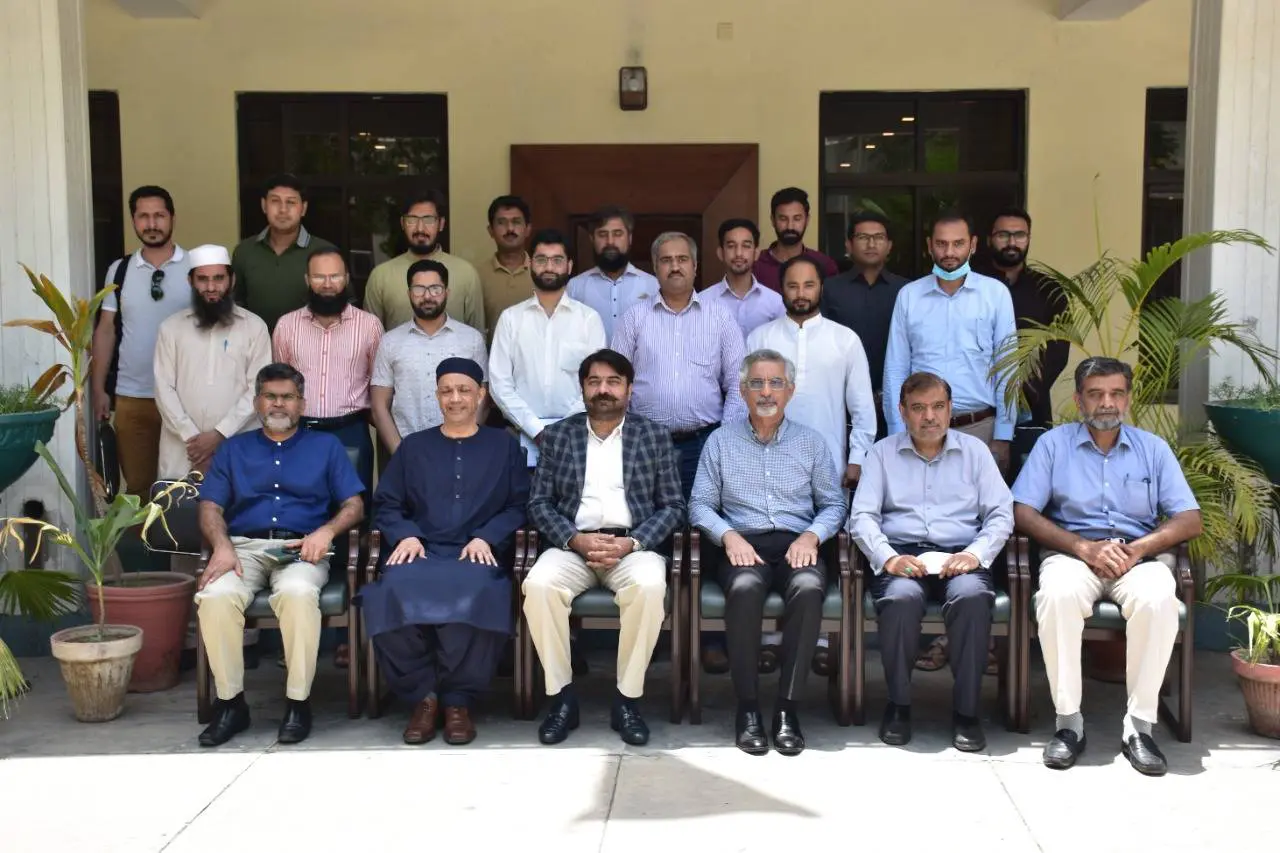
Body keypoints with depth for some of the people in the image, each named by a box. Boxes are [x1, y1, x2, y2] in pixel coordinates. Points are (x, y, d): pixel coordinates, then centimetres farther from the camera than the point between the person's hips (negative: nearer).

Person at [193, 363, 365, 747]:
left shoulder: (325, 446, 20)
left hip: (301, 549, -1)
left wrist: (327, 531, -10)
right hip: (244, 546, 2)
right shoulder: (233, 449, 23)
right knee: (215, 596, -32)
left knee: (298, 593, -37)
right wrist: (222, 546, -9)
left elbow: (354, 505, 11)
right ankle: (230, 703, -19)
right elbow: (210, 506, 11)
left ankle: (298, 702, -25)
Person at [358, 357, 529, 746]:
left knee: (474, 593, -38)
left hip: (477, 554, -2)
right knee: (394, 592, -34)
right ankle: (422, 696, -18)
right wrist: (405, 535, -5)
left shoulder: (504, 445, 20)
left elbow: (518, 506, 8)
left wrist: (485, 538, -10)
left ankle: (458, 700, -22)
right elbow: (385, 504, 16)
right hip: (421, 552, 2)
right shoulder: (413, 447, 25)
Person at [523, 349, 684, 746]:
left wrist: (632, 543, -12)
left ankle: (628, 698, -18)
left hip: (634, 544, -1)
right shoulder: (557, 435, 12)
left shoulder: (654, 436, 10)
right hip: (573, 544, 1)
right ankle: (561, 695, -14)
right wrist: (576, 539, -12)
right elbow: (539, 502, 6)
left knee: (649, 586, -34)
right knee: (538, 585, -31)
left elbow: (673, 506, 5)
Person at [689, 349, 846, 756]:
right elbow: (700, 504, 9)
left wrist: (811, 536, -7)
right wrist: (729, 535, -10)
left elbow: (833, 504, 13)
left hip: (797, 544, 1)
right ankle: (748, 707, -25)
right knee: (744, 588, -36)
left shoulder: (811, 442, 17)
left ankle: (787, 707, -27)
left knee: (809, 589, -35)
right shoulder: (720, 441, 15)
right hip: (743, 545, -1)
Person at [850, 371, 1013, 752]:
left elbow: (1001, 514, 8)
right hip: (901, 555, 0)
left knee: (972, 595, -34)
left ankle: (966, 710, -21)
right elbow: (862, 515, 4)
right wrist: (887, 558, -15)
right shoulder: (883, 453, 14)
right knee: (901, 597, -35)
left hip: (959, 555, 1)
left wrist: (975, 553, -12)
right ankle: (898, 704, -15)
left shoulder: (974, 450, 16)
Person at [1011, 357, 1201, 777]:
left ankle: (1139, 725, -24)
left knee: (1158, 598, -35)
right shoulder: (1054, 444, 10)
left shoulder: (1153, 448, 15)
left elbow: (1190, 520, 7)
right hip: (1073, 552, -1)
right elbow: (1023, 512, -1)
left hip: (1139, 555, 1)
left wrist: (1139, 548, -12)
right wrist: (1083, 547, -15)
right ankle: (1068, 721, -25)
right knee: (1058, 594, -36)